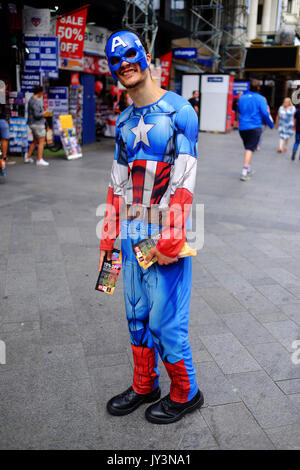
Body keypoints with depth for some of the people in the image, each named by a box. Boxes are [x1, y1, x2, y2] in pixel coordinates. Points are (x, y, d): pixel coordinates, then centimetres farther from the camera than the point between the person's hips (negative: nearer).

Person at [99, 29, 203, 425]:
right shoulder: (124, 122, 14)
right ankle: (144, 386, 35)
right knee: (137, 316, 16)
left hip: (165, 233, -7)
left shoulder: (178, 111, -7)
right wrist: (109, 235, 13)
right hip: (131, 234, 7)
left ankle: (185, 394, 24)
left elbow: (183, 181, -14)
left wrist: (171, 239, -19)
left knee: (165, 321, 1)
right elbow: (118, 183, 15)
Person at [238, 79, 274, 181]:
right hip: (254, 127, -4)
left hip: (242, 127, 5)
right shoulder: (260, 99, -6)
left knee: (248, 148, 19)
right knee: (250, 149, -6)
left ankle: (248, 169, 27)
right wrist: (271, 124, 3)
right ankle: (244, 172, -16)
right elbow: (265, 113, -10)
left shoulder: (242, 98, 7)